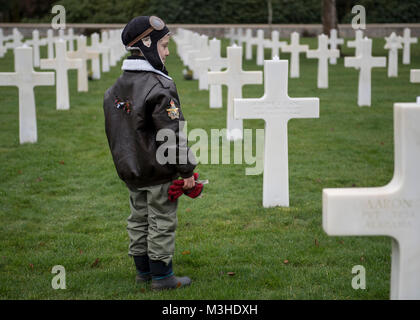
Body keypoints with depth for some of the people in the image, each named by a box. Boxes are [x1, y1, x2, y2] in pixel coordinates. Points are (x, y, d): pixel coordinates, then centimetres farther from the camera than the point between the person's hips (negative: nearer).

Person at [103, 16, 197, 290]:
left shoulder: (117, 88, 6)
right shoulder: (159, 87, -20)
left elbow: (114, 131, 14)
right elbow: (174, 133, -21)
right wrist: (187, 170, -15)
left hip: (131, 170, 8)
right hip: (159, 172, -8)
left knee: (138, 219, 17)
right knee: (162, 223, 3)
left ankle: (143, 269, 28)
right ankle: (161, 275, 11)